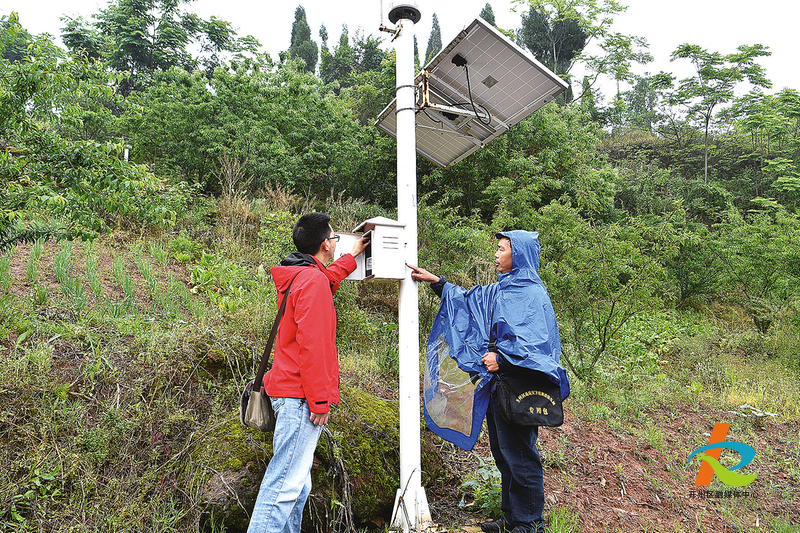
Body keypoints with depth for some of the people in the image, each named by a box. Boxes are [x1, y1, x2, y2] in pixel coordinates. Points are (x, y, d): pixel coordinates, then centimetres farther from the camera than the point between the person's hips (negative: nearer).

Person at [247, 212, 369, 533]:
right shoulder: (313, 281, -15)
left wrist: (352, 257, 51)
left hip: (289, 394, 10)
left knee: (297, 485, 16)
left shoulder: (296, 278, 15)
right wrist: (320, 401, -18)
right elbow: (312, 346, -21)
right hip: (301, 397, -10)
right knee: (286, 483, -7)